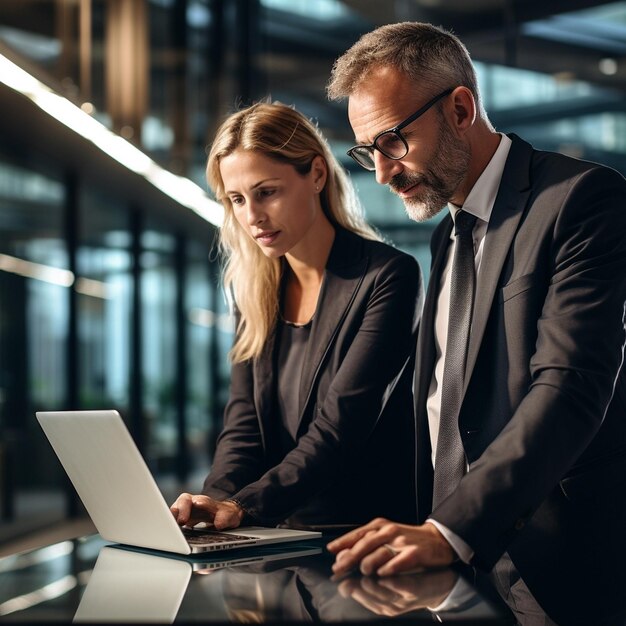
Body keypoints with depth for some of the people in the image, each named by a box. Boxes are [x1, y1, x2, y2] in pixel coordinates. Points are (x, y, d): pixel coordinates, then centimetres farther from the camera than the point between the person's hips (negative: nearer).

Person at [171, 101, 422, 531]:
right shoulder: (255, 291, 9)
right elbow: (244, 423, 2)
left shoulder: (389, 277, -10)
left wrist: (245, 507, -30)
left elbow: (340, 426, -19)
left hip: (371, 536, -4)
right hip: (283, 537, 5)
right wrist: (216, 500, -19)